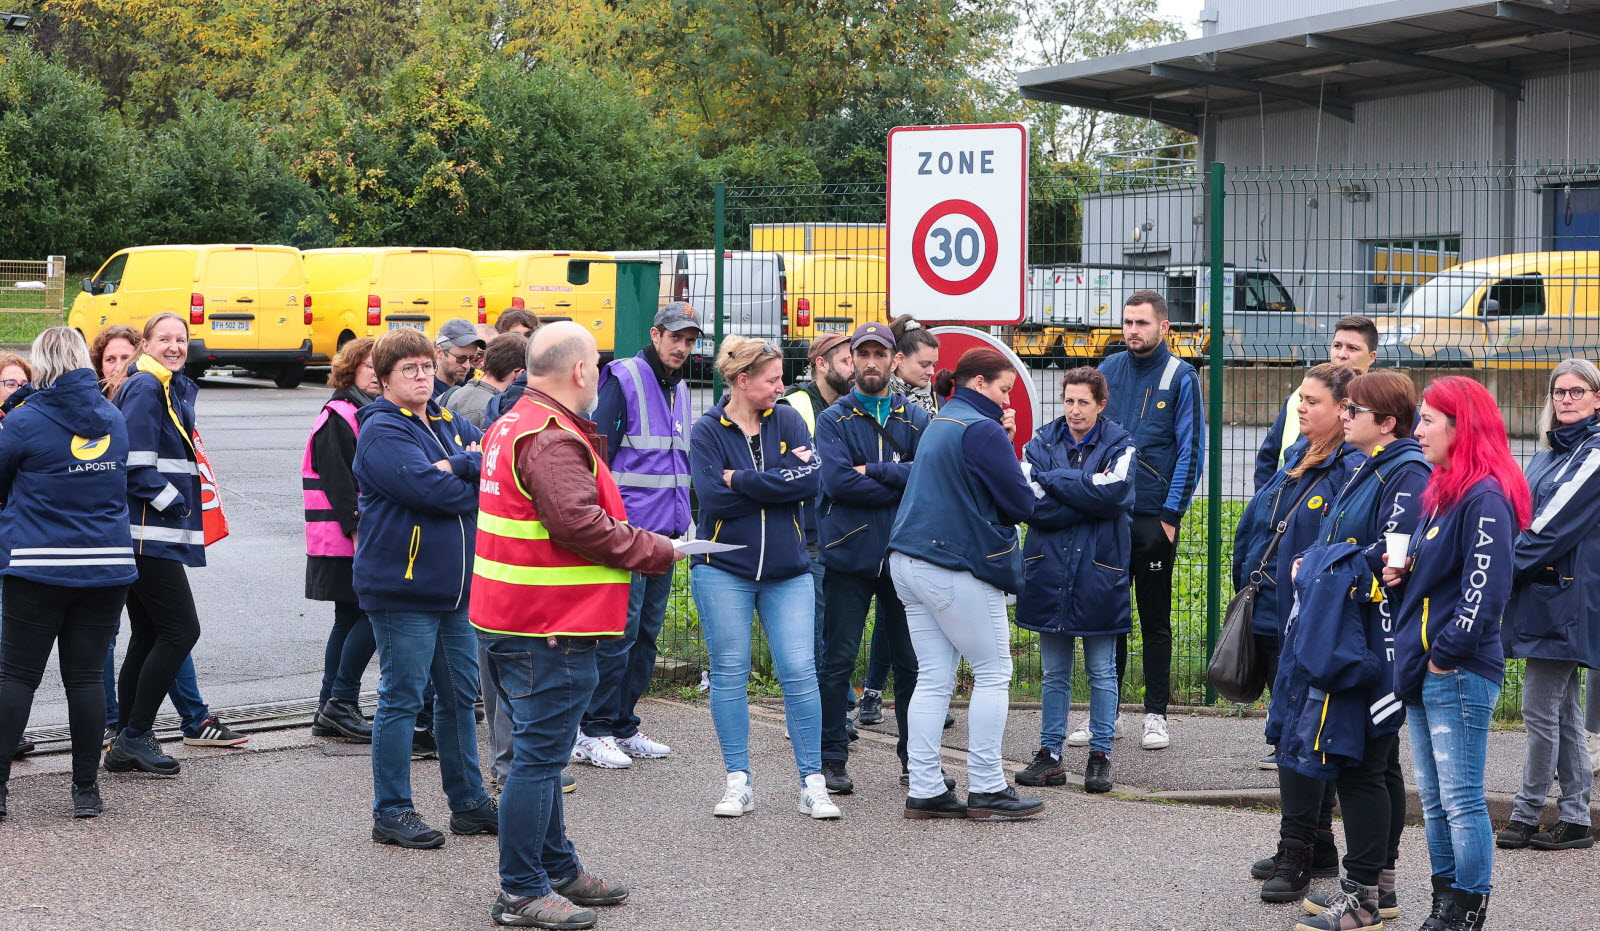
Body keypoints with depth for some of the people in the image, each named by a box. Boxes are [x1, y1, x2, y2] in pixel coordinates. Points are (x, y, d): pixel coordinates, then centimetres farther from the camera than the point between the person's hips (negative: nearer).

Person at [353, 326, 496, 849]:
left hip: (455, 589, 8)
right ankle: (391, 813, 5)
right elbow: (432, 490, -22)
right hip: (402, 588, -8)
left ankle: (468, 801, 24)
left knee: (460, 696, 14)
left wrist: (459, 466, -17)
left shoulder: (450, 426, 14)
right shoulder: (382, 432, -10)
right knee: (402, 700, -2)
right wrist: (480, 480, -6)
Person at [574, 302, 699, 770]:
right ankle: (594, 731, -1)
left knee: (647, 631, 10)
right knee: (620, 630, -8)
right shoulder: (624, 379, -8)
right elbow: (597, 453, -12)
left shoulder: (679, 389, 16)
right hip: (626, 530, -8)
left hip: (665, 532, 8)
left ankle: (624, 726, 17)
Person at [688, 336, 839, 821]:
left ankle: (812, 782, 4)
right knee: (729, 673, 2)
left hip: (786, 571, 2)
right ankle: (738, 782, 11)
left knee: (799, 672, -3)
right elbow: (714, 498, -17)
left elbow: (811, 480, -11)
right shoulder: (707, 430, -3)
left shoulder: (787, 421, 4)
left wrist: (743, 481, -15)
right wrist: (779, 482, -12)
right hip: (724, 569, -2)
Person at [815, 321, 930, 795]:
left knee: (911, 660, 7)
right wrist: (900, 484, -10)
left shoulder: (916, 418, 10)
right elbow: (837, 481, -13)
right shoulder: (834, 419, 3)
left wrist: (873, 471, -12)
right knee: (838, 660, -1)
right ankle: (831, 760, 6)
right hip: (850, 555, -2)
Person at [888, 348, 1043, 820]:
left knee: (933, 679, 8)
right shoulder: (982, 430, -13)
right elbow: (1021, 503, -11)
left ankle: (925, 791, 6)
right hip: (958, 568, -9)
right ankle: (986, 789, 3)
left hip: (909, 563, 9)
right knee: (993, 674, 1)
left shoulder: (938, 424, 17)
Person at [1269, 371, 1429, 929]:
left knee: (1357, 764, -7)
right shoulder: (1368, 472, 16)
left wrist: (1319, 565, -12)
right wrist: (1313, 567, 5)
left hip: (1368, 644, -10)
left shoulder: (1407, 474, -15)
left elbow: (1393, 558, -23)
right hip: (1342, 632, 10)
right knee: (1378, 764, 15)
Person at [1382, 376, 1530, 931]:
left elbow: (1485, 589, -22)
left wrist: (1447, 655, -19)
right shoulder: (1442, 493, 16)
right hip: (1424, 674, 10)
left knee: (1461, 800, -6)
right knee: (1433, 798, 13)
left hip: (1459, 675, -10)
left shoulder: (1486, 499, -15)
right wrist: (1402, 577, 7)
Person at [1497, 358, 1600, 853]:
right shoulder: (1549, 456, 16)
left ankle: (1526, 816, 0)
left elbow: (1555, 525, -16)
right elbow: (1523, 520, 15)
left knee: (1541, 710, -6)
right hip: (1539, 593, 9)